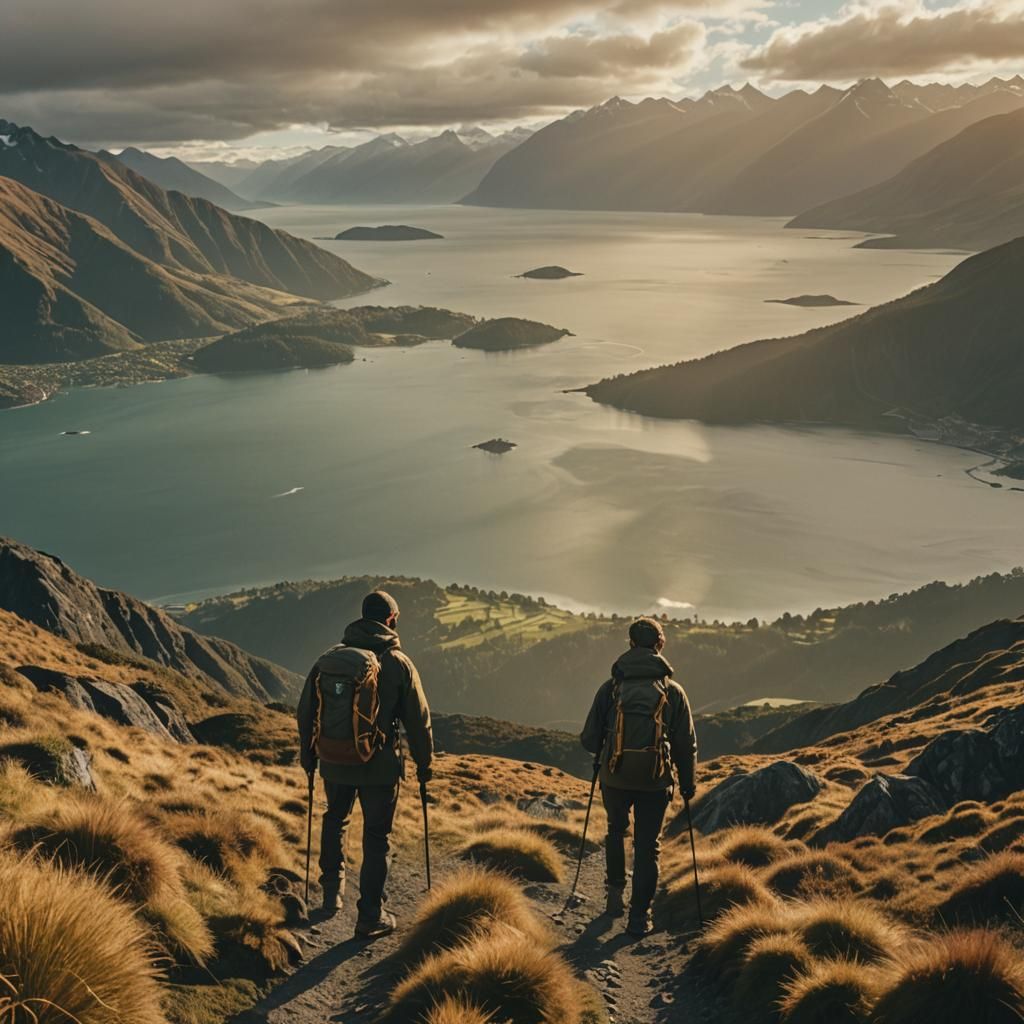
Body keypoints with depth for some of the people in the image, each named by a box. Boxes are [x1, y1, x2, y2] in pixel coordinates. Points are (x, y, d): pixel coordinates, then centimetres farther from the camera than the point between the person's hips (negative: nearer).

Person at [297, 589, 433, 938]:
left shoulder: (328, 658, -1)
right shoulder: (399, 663, -10)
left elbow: (306, 710, 6)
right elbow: (418, 718, -6)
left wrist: (307, 753, 21)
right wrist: (424, 762, 7)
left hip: (335, 762, 3)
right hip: (380, 765, -3)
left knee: (335, 820, 27)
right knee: (376, 837, 7)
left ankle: (332, 892, 31)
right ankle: (370, 916, 11)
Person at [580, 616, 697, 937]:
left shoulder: (611, 688, -1)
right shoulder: (673, 691, 0)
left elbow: (589, 739, 1)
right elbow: (687, 743, 4)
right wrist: (688, 783, 16)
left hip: (615, 777, 1)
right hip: (655, 780, -1)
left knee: (616, 832, 25)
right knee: (647, 846, 10)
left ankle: (615, 895, 22)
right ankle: (639, 916, 10)